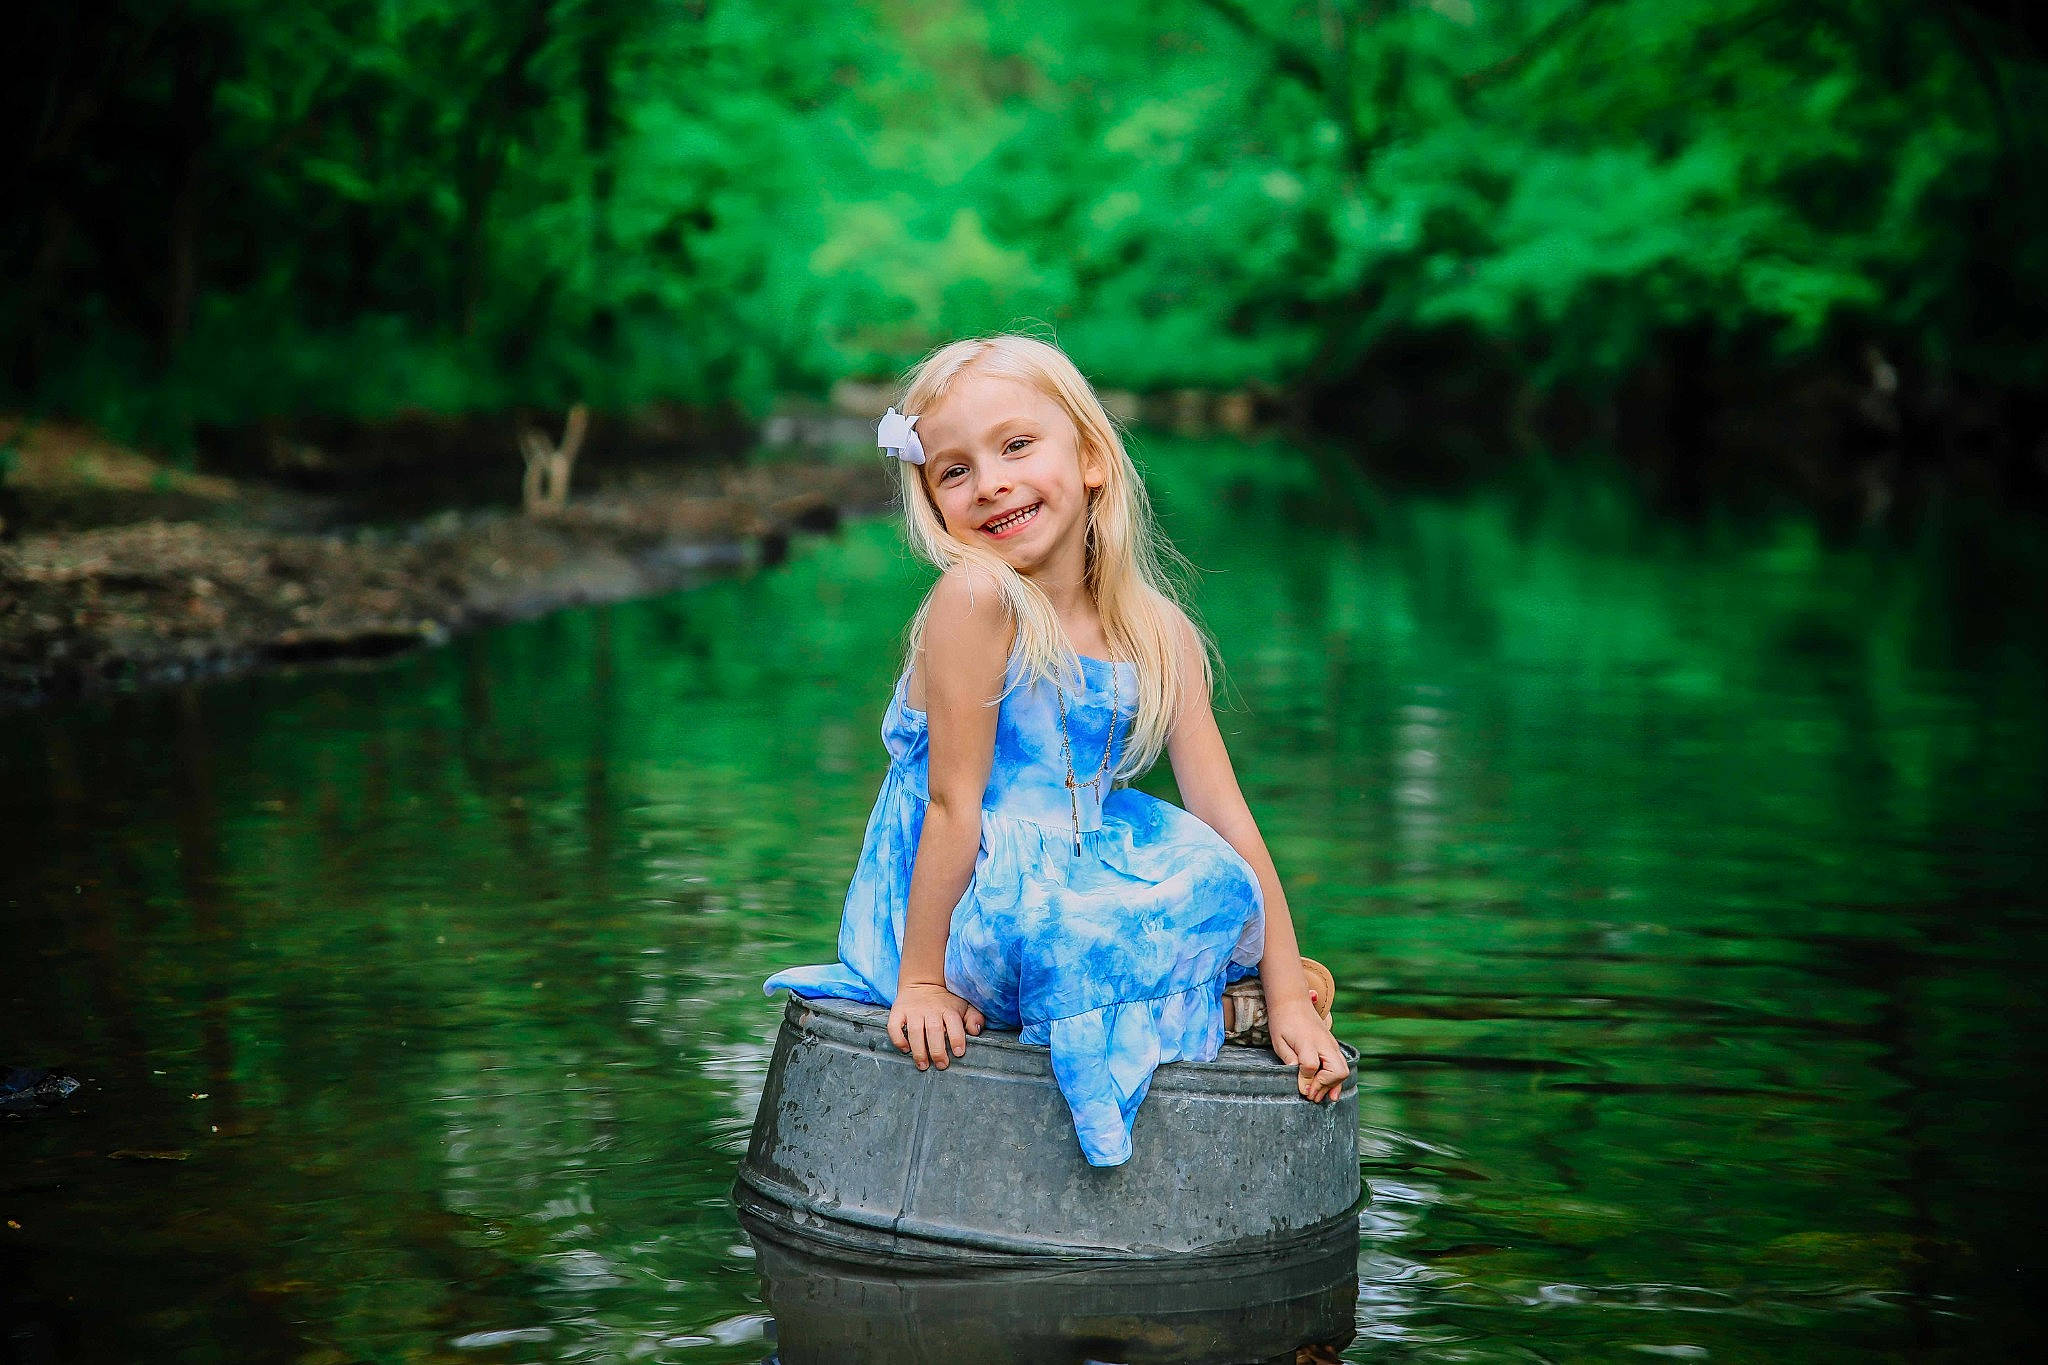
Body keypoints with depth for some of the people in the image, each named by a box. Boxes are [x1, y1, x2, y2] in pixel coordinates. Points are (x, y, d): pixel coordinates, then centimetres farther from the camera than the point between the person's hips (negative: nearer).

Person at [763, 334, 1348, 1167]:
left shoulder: (1161, 636, 0)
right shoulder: (975, 597, -17)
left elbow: (1226, 820, -1)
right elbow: (953, 803, -17)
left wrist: (1289, 999, -5)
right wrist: (921, 980, -16)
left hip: (1055, 896, 6)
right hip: (962, 925, -6)